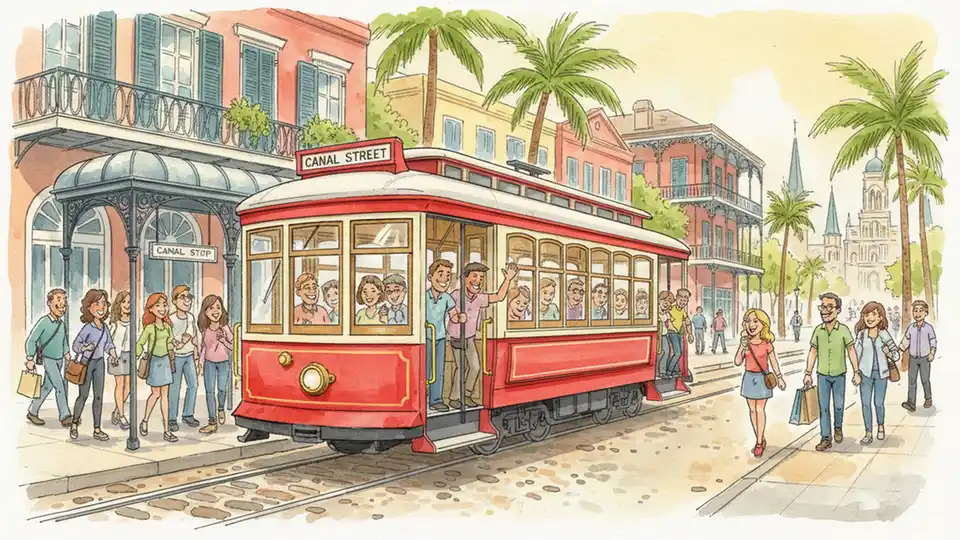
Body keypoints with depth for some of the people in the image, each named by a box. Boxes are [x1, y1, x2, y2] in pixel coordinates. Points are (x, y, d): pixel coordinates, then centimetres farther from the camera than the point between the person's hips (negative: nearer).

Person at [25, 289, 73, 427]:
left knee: (47, 386, 14)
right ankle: (65, 416, -12)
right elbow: (31, 341, -13)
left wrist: (68, 357, 16)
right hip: (48, 359, -7)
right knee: (60, 386, -14)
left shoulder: (61, 323, 3)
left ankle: (32, 412, 30)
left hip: (59, 360, 7)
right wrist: (30, 360, -13)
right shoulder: (43, 322, -17)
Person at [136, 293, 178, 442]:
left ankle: (167, 430, 7)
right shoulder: (149, 327, -10)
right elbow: (139, 343, -7)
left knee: (165, 395, 4)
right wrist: (140, 357, -12)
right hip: (154, 361, -5)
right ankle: (145, 421, 27)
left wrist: (172, 362, 15)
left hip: (165, 361, 5)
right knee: (156, 393, 2)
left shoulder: (168, 326, 5)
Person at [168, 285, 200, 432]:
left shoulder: (191, 317, 1)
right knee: (175, 388, 1)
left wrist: (196, 356, 11)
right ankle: (172, 419, 10)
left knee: (193, 385, 5)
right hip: (176, 357, -6)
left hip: (189, 356, 6)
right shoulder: (171, 319, -17)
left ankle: (188, 415, 18)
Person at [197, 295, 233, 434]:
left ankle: (221, 409, 37)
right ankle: (212, 422, 5)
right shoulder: (204, 330, -5)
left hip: (224, 363, -2)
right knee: (209, 391, -1)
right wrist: (201, 363, 11)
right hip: (209, 363, 2)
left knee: (221, 389, 3)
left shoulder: (225, 327, -13)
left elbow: (232, 346, -8)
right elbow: (203, 347, 9)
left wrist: (223, 340, -25)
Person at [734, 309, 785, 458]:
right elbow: (737, 362, -5)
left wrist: (779, 378, 5)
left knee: (760, 409, -3)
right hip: (749, 377, 4)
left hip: (763, 378, -4)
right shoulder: (745, 342, -3)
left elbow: (773, 361, 1)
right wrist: (742, 348, -19)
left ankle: (759, 443, 4)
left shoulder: (766, 344, -11)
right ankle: (760, 440, 22)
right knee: (752, 409, 9)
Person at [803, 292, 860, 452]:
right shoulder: (818, 330, -4)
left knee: (838, 405, 9)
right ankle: (825, 438, 7)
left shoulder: (843, 329, -9)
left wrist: (856, 372, -3)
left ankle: (838, 427, 37)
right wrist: (808, 373, 2)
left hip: (839, 375, -1)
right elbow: (813, 352, 3)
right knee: (823, 407, 2)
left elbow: (851, 351, -3)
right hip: (822, 375, 1)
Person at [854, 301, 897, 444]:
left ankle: (880, 426, 33)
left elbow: (896, 355, 0)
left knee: (878, 403, 5)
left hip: (881, 373, 0)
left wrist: (888, 352, -19)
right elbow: (856, 354, 1)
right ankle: (868, 433, 9)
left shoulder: (884, 334, -4)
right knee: (865, 403, 0)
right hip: (866, 373, 0)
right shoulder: (861, 334, -3)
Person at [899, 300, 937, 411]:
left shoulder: (929, 327, -8)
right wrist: (902, 348, -12)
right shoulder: (910, 327, -3)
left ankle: (928, 398, 30)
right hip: (913, 358, 2)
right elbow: (906, 340, 4)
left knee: (925, 380, 6)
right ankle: (911, 403, -7)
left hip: (925, 359, -2)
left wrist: (932, 353, -11)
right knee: (911, 379, -4)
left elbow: (933, 341, -1)